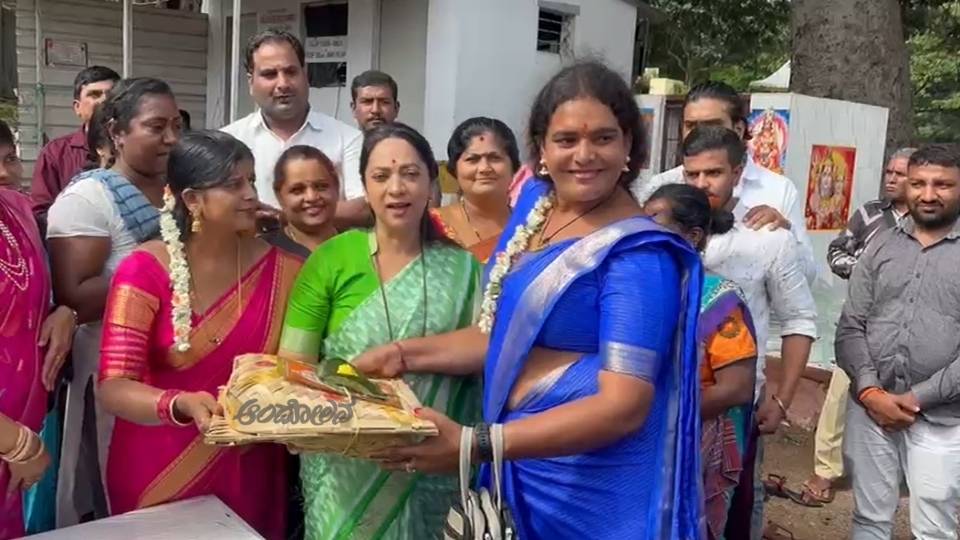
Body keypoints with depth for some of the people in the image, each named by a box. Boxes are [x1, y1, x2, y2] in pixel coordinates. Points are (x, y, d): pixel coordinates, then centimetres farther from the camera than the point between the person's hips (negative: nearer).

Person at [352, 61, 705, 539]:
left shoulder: (638, 254, -20)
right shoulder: (536, 202, 2)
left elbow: (624, 405, -25)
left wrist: (474, 445, -30)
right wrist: (404, 355, 2)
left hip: (591, 485, -7)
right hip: (520, 467, 7)